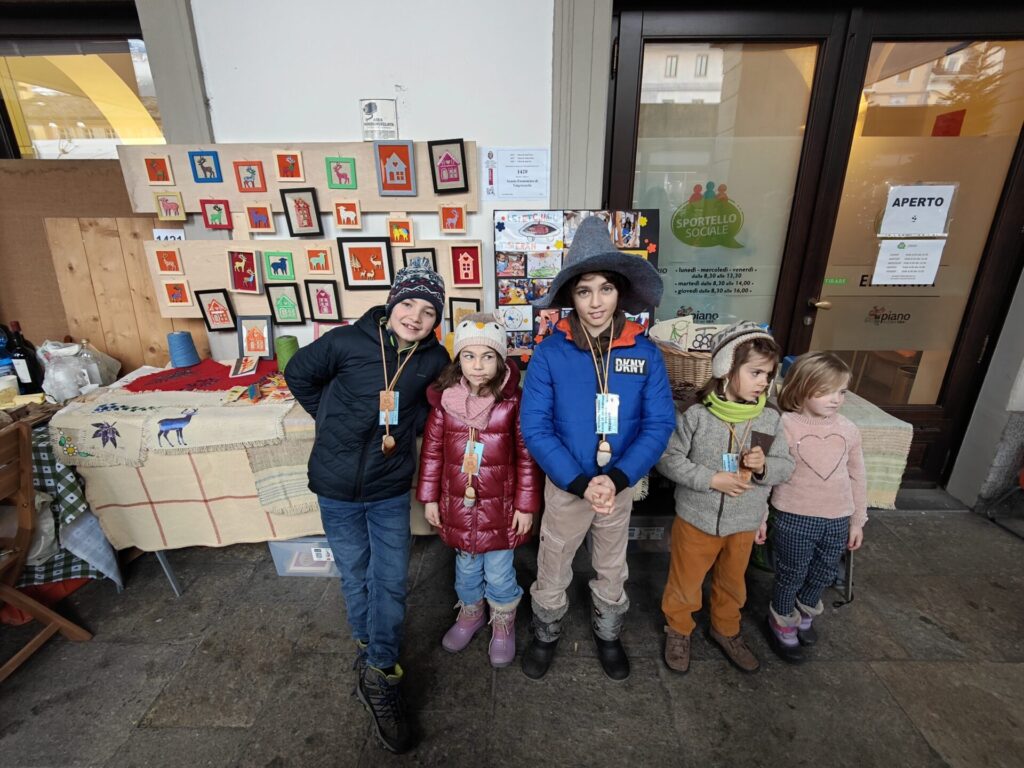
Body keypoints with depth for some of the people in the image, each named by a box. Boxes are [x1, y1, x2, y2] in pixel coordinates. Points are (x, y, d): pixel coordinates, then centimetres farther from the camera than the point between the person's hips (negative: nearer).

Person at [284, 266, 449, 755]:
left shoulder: (434, 359, -9)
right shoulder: (347, 342, -15)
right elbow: (299, 374, 2)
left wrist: (413, 421, -4)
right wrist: (332, 419, 1)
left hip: (390, 489, 1)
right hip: (337, 484, 0)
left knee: (391, 582, 7)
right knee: (355, 577, 18)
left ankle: (378, 677, 29)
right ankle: (370, 650, 44)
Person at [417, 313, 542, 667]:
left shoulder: (512, 403, -15)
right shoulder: (444, 400, -9)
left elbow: (527, 457, -9)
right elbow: (432, 452, 0)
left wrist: (526, 505, -7)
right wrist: (430, 498, 3)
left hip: (500, 508, -2)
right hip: (458, 505, 3)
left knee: (499, 573, 15)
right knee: (466, 567, 23)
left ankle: (503, 623, 44)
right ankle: (470, 613, 52)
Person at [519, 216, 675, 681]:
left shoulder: (644, 351, -12)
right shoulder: (550, 352, -17)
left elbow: (659, 424, -11)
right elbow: (535, 427, -17)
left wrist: (616, 479, -22)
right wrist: (581, 483, -23)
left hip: (621, 485, 2)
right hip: (565, 486, -1)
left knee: (612, 569, 25)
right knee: (552, 569, 19)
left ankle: (607, 634, 53)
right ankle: (546, 634, 49)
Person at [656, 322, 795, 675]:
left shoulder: (771, 418, -8)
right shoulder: (696, 415, -20)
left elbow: (786, 464, 0)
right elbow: (668, 459, -15)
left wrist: (764, 466, -21)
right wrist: (711, 479, -23)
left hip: (745, 522, 4)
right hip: (697, 519, -3)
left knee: (732, 581, 26)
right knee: (685, 580, 15)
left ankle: (726, 630, 52)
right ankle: (678, 629, 42)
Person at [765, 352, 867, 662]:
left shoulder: (848, 429, 0)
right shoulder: (785, 426, -16)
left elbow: (857, 478, 9)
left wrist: (858, 520, 12)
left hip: (838, 520, 5)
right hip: (794, 519, -5)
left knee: (823, 575, 22)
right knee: (791, 575, 12)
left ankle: (806, 613, 50)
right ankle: (782, 622, 38)